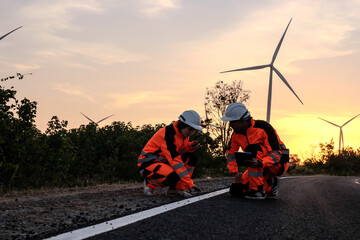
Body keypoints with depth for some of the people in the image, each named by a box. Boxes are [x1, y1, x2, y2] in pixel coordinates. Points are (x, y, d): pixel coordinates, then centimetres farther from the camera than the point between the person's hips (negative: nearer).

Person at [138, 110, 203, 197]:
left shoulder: (182, 133, 1)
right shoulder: (169, 134, -27)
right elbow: (175, 161, -31)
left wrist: (189, 147, -15)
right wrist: (190, 184, -32)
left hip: (164, 161, 9)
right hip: (148, 163, -9)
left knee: (191, 158, -4)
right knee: (173, 176, -35)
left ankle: (177, 188, -5)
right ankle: (150, 184, -6)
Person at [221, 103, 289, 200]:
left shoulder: (263, 127, -25)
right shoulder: (236, 134, -4)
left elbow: (277, 153, -27)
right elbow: (230, 154, 8)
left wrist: (260, 163, -44)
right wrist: (235, 172, -8)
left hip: (278, 164, -7)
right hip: (260, 166, 7)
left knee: (253, 148, -33)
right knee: (235, 190, -7)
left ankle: (258, 191, -29)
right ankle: (270, 185, 10)